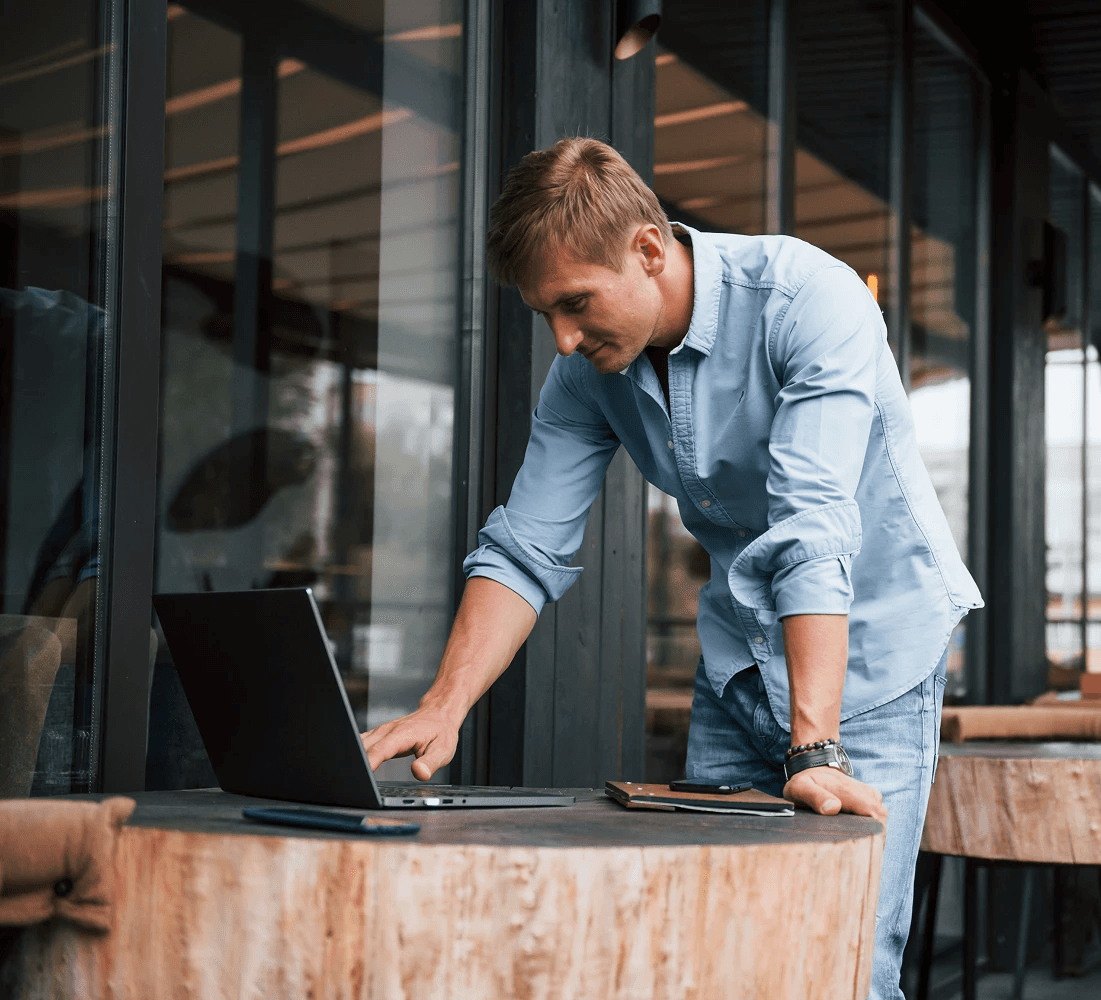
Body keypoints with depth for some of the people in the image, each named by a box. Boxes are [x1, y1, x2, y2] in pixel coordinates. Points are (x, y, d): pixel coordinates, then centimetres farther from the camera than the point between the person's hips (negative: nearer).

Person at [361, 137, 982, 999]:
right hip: (738, 660, 5)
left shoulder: (811, 299, -25)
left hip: (868, 647, -5)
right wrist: (443, 709, -20)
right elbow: (526, 551, -7)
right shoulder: (587, 369, -7)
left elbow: (813, 532, -34)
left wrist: (813, 750, -40)